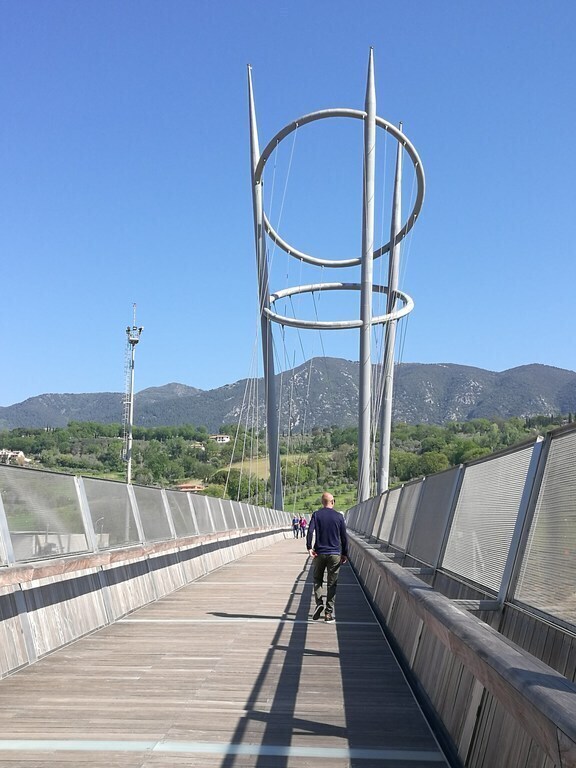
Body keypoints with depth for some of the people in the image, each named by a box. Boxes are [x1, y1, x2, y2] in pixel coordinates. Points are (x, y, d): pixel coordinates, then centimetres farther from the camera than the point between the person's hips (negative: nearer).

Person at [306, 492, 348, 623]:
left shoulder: (316, 515, 0)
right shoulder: (339, 516, 2)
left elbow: (310, 531, -14)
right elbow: (344, 537, 2)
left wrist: (309, 547, -13)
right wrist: (345, 554, 8)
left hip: (319, 553, 0)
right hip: (335, 554, 0)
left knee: (317, 580, 14)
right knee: (331, 584, 5)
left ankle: (319, 603, -6)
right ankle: (329, 612, 4)